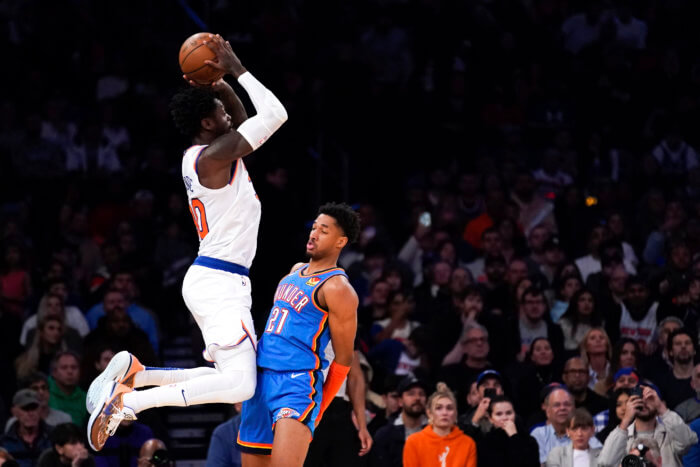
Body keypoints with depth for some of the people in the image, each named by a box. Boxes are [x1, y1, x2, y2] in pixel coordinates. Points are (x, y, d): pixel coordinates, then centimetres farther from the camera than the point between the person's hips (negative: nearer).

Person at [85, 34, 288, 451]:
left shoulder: (199, 155, 13)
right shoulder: (213, 155, -15)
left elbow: (245, 123, 29)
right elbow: (275, 115, -19)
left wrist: (218, 84, 16)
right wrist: (236, 69, -11)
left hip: (210, 277, 10)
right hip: (220, 283, -10)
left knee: (233, 377, 15)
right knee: (239, 385, -17)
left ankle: (135, 373, 8)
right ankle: (127, 401, -21)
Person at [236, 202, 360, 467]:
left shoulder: (338, 289, -9)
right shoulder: (296, 271, 16)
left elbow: (344, 358, -8)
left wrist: (318, 411, -4)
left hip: (298, 383, -8)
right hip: (261, 376, 8)